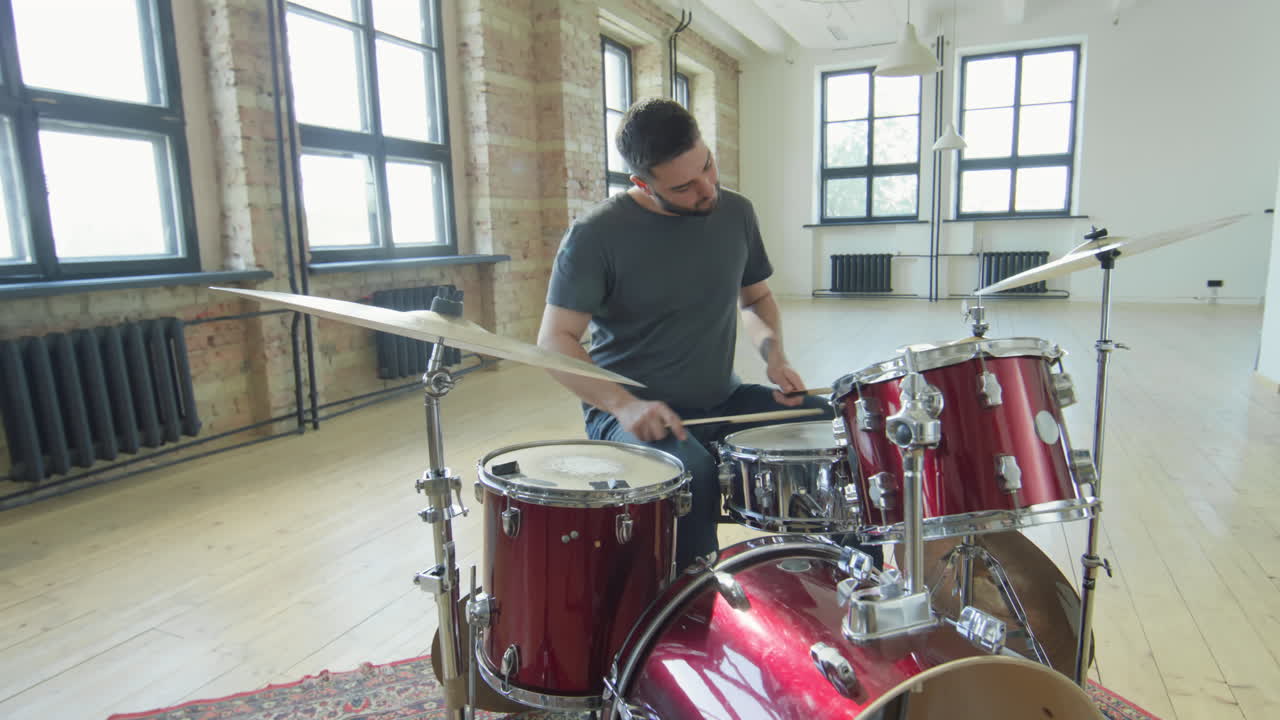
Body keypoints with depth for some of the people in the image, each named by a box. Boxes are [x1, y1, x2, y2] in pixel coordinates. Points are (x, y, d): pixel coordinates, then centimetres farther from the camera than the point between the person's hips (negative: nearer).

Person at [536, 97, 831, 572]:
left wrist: (774, 355, -4)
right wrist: (623, 404, -28)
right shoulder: (596, 236, -14)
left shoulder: (735, 213, 2)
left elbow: (756, 298, 17)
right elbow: (555, 341, -13)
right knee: (691, 476, -36)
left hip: (721, 399, 6)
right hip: (630, 411, -5)